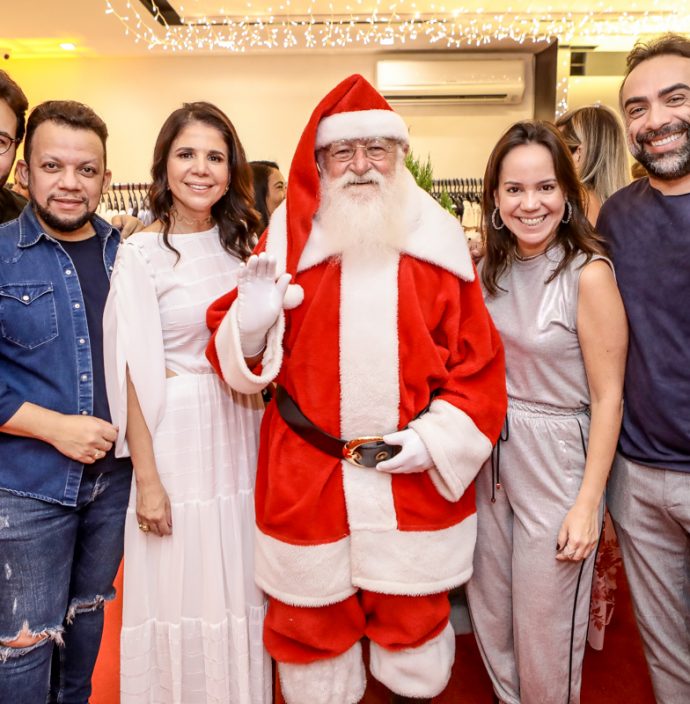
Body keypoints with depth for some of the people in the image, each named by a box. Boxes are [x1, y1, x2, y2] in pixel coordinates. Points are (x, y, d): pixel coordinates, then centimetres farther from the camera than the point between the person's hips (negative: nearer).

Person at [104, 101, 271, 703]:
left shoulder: (238, 244, 8)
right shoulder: (141, 253, -8)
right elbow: (133, 374, -11)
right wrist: (147, 480, -12)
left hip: (242, 433, 5)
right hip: (178, 435, -5)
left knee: (239, 590, 16)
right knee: (182, 591, 8)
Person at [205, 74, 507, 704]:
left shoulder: (437, 243, 1)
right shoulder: (289, 240, 0)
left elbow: (478, 361, 0)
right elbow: (240, 361, 0)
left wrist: (436, 438, -11)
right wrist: (250, 324, -21)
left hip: (415, 474, 1)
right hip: (305, 479, 0)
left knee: (414, 623, 16)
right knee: (311, 622, 15)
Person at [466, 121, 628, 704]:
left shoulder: (588, 273, -15)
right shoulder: (492, 271, 3)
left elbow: (608, 398, -14)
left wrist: (588, 503, -15)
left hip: (556, 460, -6)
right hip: (490, 458, 6)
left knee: (545, 628, 12)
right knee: (490, 613, 21)